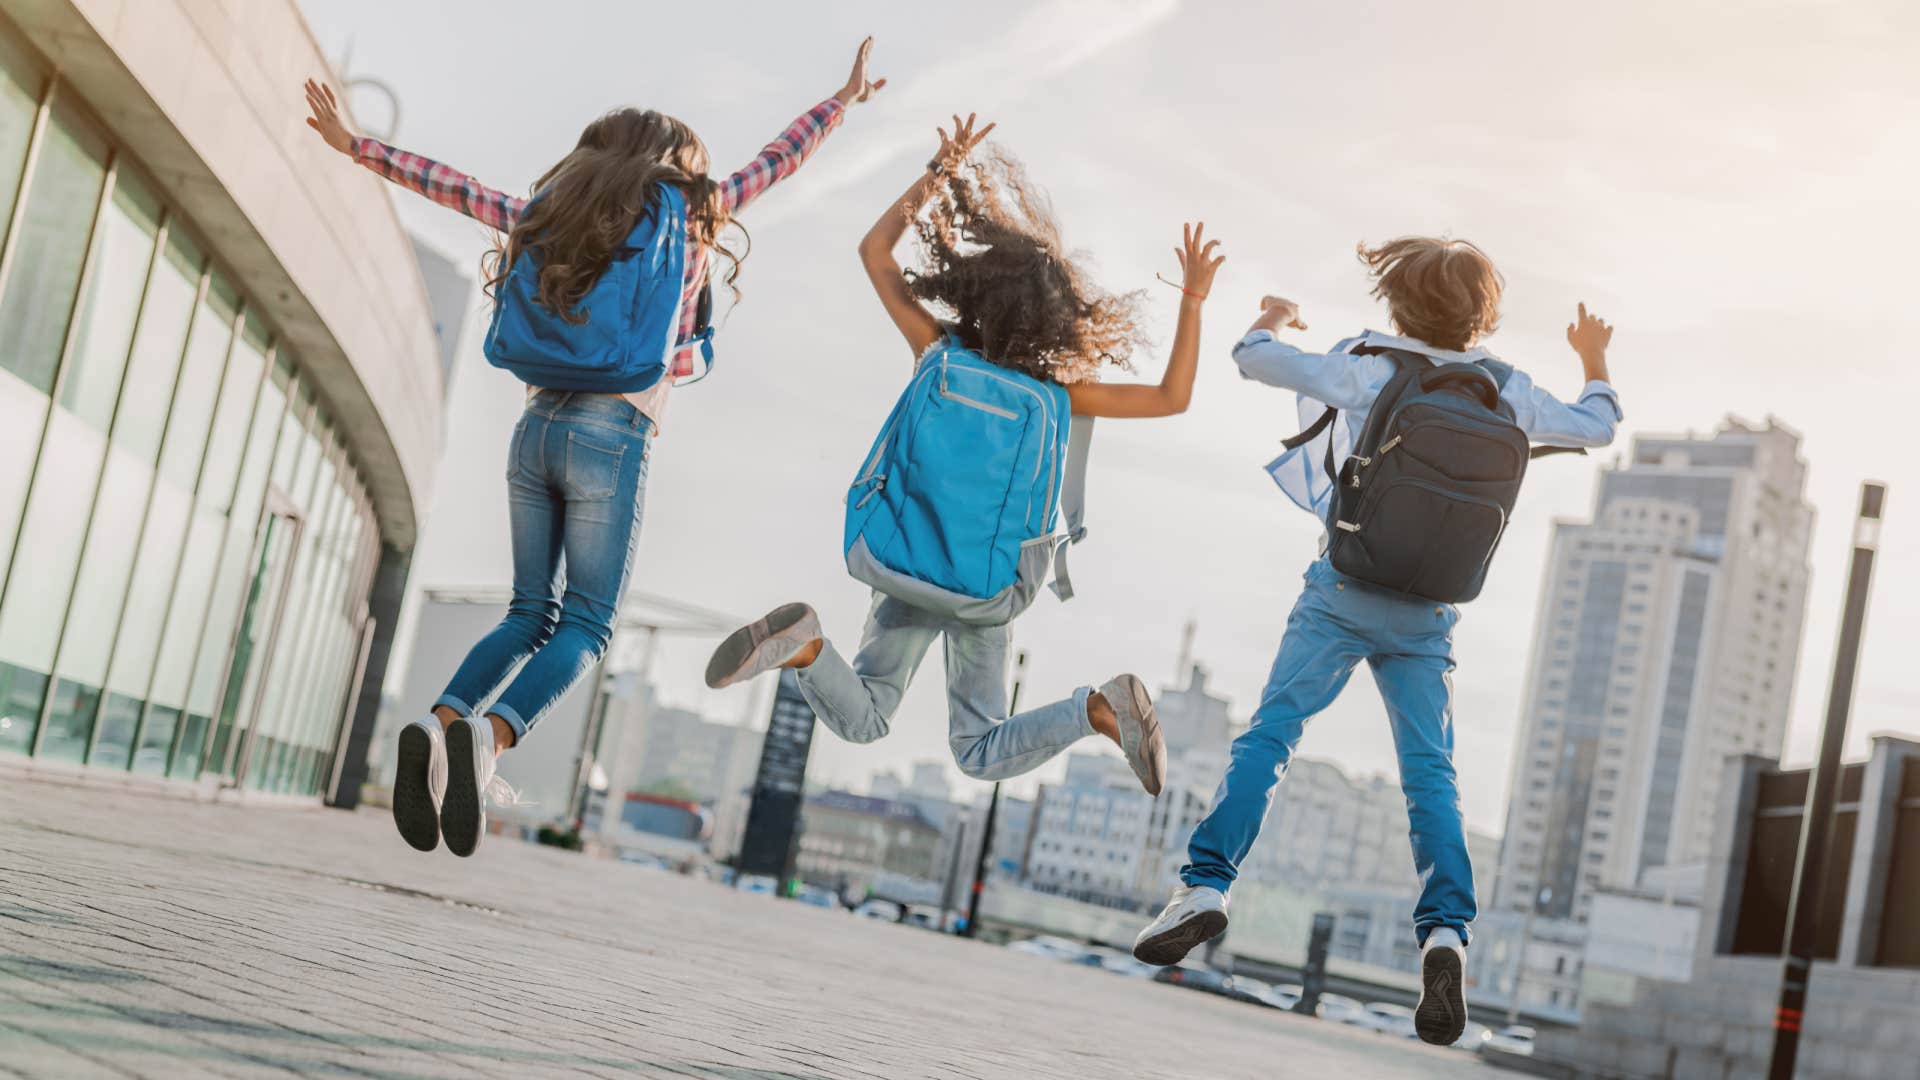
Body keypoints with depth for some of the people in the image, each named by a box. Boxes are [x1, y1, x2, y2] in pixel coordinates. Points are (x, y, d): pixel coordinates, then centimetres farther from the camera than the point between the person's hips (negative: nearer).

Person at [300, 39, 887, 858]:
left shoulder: (555, 217, 14)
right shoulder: (685, 216, 5)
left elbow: (452, 188, 21)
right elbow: (776, 162, 17)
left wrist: (355, 145, 33)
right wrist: (844, 98, 31)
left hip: (538, 429, 5)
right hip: (612, 438, -5)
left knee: (529, 615, 13)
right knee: (582, 629, 0)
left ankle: (442, 724, -11)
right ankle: (489, 735, -26)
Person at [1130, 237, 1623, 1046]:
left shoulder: (1365, 371, -1)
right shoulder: (1503, 391, 7)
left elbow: (1253, 359, 7)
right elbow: (1596, 428, 21)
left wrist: (1274, 320, 30)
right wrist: (1595, 363, 40)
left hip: (1346, 591, -2)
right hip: (1427, 613, 3)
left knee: (1268, 735, -3)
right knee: (1430, 774, 3)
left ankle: (1205, 885, -16)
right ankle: (1445, 929, -13)